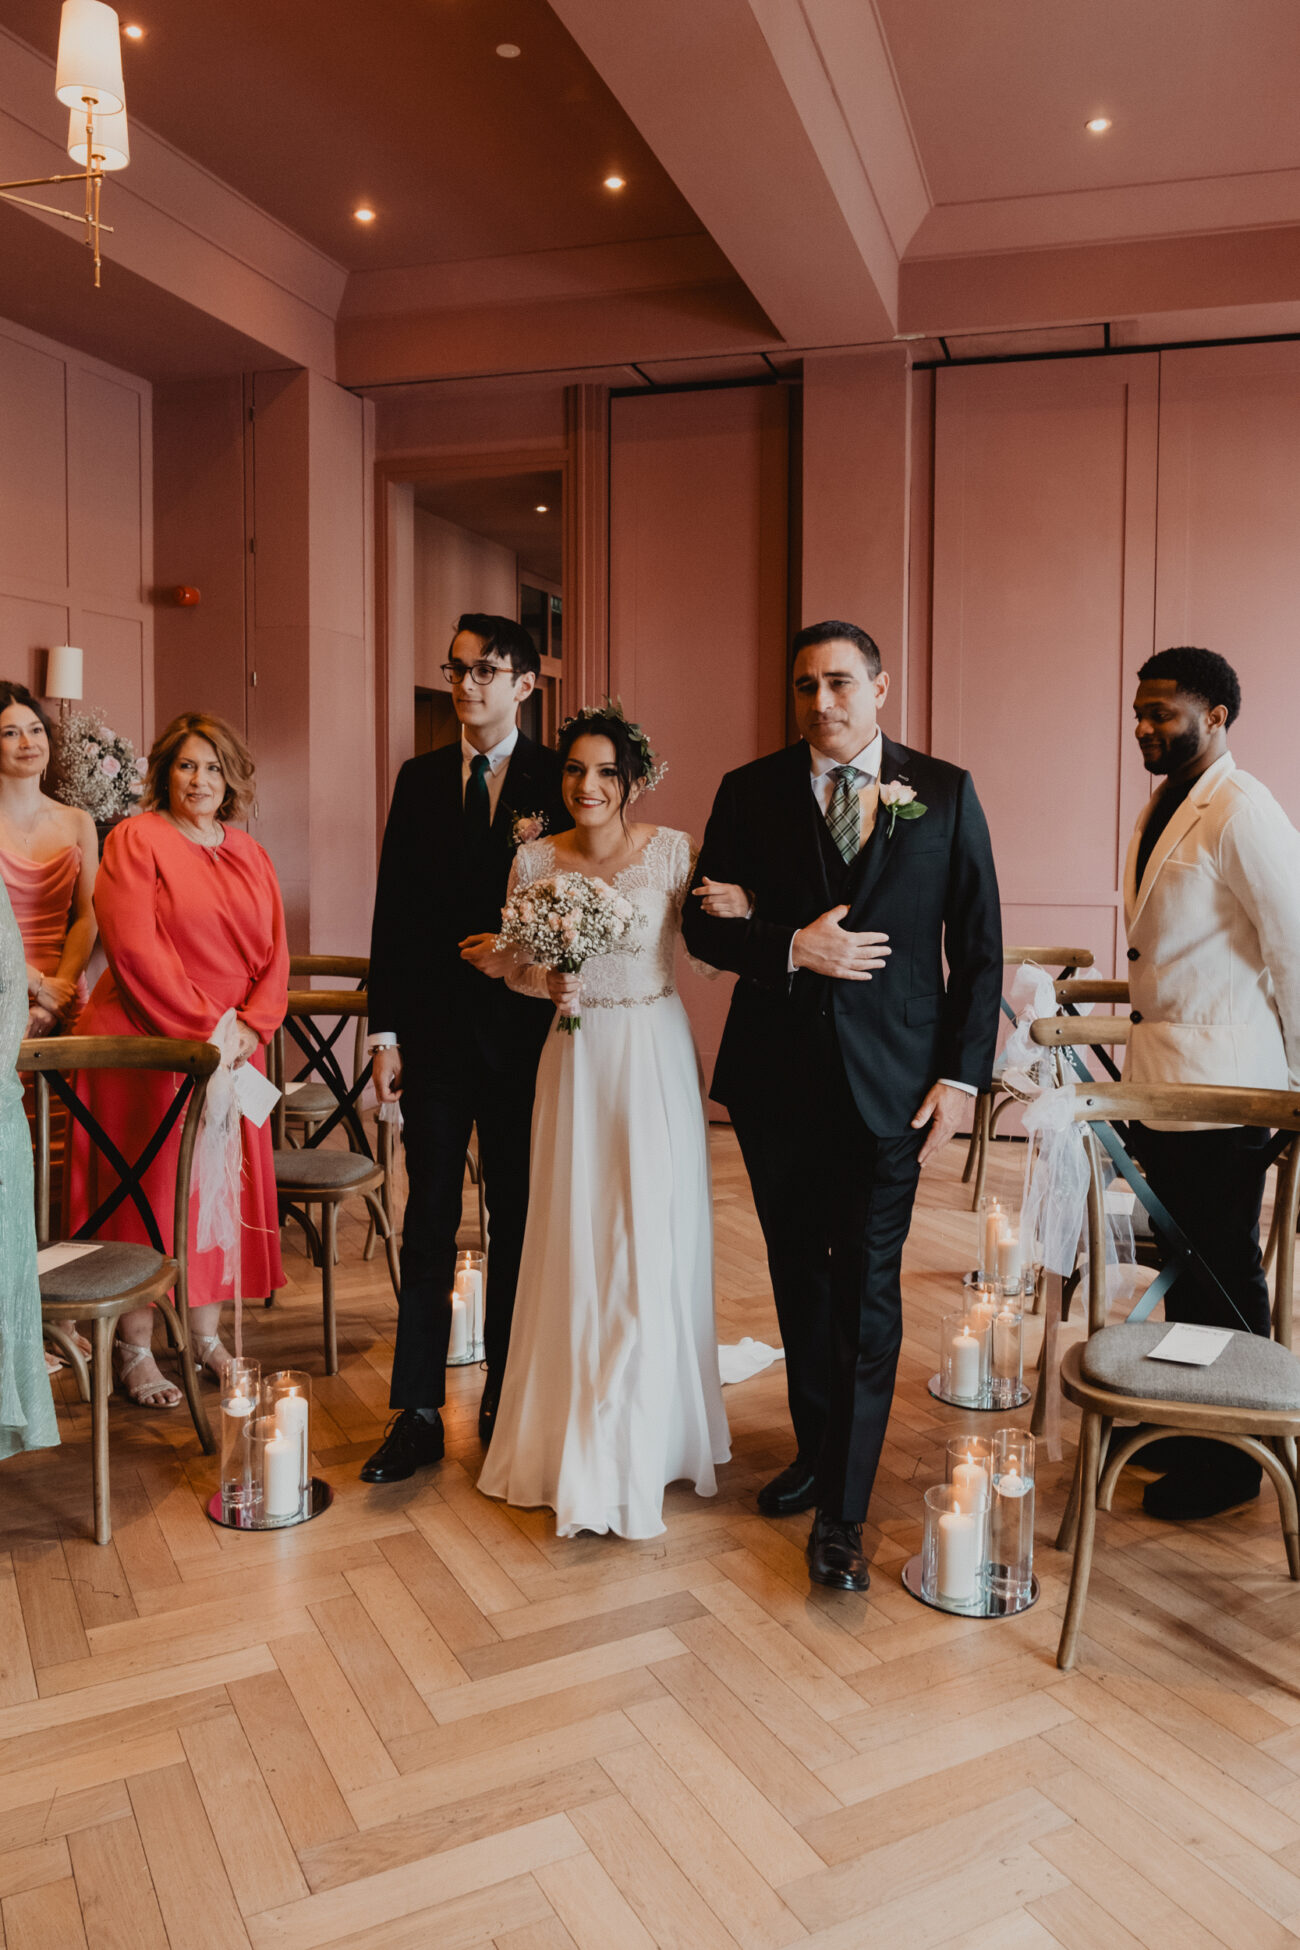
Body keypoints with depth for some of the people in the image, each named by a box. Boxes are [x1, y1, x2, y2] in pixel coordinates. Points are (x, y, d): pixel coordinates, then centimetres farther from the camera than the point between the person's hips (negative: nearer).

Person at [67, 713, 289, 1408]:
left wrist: (251, 1027, -9)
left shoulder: (249, 856, 13)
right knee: (144, 1191, 0)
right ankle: (134, 1351, 12)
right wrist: (204, 1028, -18)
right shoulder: (136, 840, -4)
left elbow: (274, 954, 8)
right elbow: (135, 948, -14)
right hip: (147, 1046, -5)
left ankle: (206, 1337, 22)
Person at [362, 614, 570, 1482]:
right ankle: (418, 1415, 16)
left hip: (523, 1030, -2)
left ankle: (507, 1404, 24)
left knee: (519, 1222, 10)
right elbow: (394, 911, 6)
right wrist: (386, 1033, 2)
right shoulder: (420, 779, 8)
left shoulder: (559, 779, -1)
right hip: (435, 1032, 2)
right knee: (429, 1224, 6)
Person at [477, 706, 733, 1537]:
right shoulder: (534, 861, 2)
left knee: (650, 1242, 2)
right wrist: (545, 981, -13)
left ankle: (634, 1453, 18)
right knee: (573, 1243, 7)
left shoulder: (676, 852, -5)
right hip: (575, 1059, 2)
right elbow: (516, 964, 8)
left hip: (655, 1058, -2)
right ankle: (571, 1430, 27)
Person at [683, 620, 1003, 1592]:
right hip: (776, 1075, 2)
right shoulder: (750, 793, 3)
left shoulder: (945, 793, 1)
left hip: (891, 1079, -2)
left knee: (868, 1288, 0)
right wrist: (790, 949, -15)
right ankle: (817, 1448, 36)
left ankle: (843, 1512, 11)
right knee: (799, 1273, 16)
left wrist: (961, 1074, -5)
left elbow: (979, 945, 2)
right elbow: (705, 926, 3)